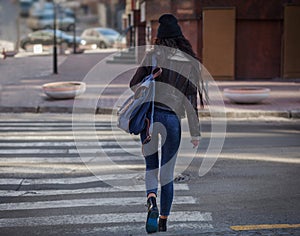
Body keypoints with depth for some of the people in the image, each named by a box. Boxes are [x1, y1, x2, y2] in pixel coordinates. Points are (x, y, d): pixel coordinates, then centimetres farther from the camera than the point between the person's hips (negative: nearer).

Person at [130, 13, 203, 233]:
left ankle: (151, 202, -15)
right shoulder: (191, 62, 1)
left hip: (149, 115, 0)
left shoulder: (154, 55, 0)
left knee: (151, 167, 14)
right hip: (172, 118, 0)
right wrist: (195, 132, 1)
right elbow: (191, 99, -2)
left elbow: (134, 84, 1)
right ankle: (163, 221, 15)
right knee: (167, 173, 11)